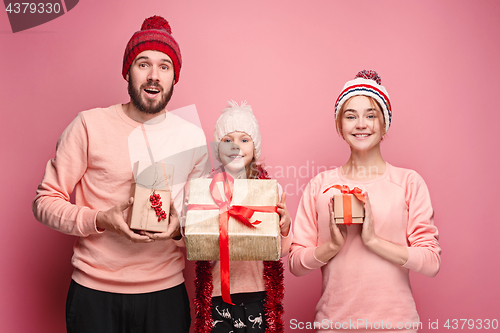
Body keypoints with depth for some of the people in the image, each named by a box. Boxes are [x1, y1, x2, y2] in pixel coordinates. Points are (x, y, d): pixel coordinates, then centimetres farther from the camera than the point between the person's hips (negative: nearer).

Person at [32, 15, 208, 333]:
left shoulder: (193, 136, 3)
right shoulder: (90, 125, -5)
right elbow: (45, 201, -2)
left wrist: (179, 227, -11)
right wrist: (101, 220, -19)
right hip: (95, 293, -2)